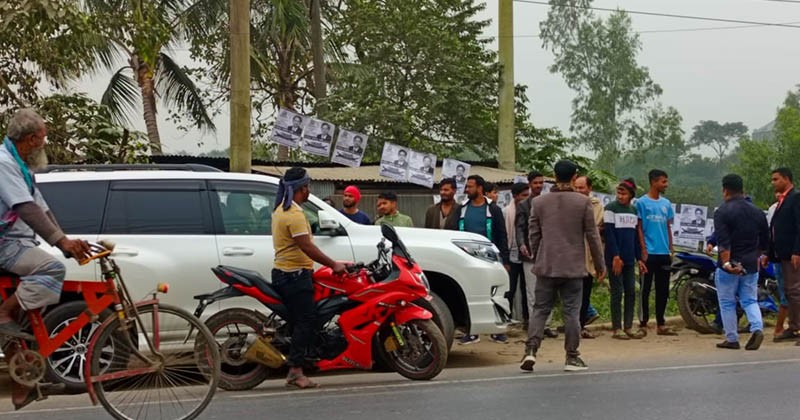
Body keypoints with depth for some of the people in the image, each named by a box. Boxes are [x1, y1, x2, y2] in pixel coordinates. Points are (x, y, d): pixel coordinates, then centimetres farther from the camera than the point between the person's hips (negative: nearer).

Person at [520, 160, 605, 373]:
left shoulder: (539, 202, 3)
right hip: (573, 267, -2)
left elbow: (533, 235, 7)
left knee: (540, 309, 7)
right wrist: (600, 264, 7)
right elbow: (592, 235, -2)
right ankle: (572, 357, 7)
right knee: (572, 312, 4)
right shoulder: (583, 202, -4)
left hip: (546, 267, 2)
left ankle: (531, 350, -6)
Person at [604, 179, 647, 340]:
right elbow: (609, 233, -11)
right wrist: (615, 256, -18)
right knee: (617, 293, -3)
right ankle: (616, 328, 2)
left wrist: (639, 258, 12)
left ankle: (628, 327, 12)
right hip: (615, 259, -6)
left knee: (631, 292, 6)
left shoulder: (633, 210, 14)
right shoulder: (611, 208, -5)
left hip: (629, 259, 6)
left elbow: (635, 236, 17)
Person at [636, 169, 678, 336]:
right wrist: (643, 250, -10)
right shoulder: (642, 202, -4)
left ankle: (661, 324, 14)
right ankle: (643, 323, 4)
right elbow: (639, 228, -5)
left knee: (663, 290, 8)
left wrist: (670, 250, 12)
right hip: (649, 253, -6)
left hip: (664, 253, 6)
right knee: (646, 289, -1)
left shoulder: (666, 203, 12)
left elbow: (668, 227, 17)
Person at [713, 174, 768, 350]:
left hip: (729, 265, -5)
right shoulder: (757, 212, 7)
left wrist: (726, 263, -28)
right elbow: (765, 241, 14)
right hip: (751, 266, 5)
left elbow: (723, 242, -21)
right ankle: (757, 328, -12)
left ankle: (732, 339, 11)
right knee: (750, 300, 12)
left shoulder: (722, 212, -10)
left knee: (727, 303, 7)